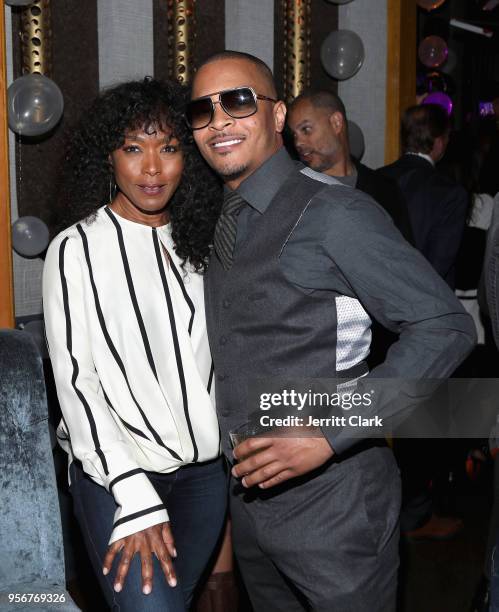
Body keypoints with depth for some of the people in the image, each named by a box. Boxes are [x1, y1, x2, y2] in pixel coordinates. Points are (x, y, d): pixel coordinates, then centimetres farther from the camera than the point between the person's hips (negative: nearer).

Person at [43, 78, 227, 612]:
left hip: (206, 469, 5)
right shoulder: (77, 248, -7)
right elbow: (75, 379, -11)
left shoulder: (198, 243, 8)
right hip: (116, 472, -4)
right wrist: (136, 499, -17)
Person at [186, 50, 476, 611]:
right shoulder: (221, 225, 8)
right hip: (251, 495, 7)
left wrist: (328, 432, -24)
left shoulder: (333, 212, -16)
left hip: (330, 498, -7)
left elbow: (445, 327, -19)